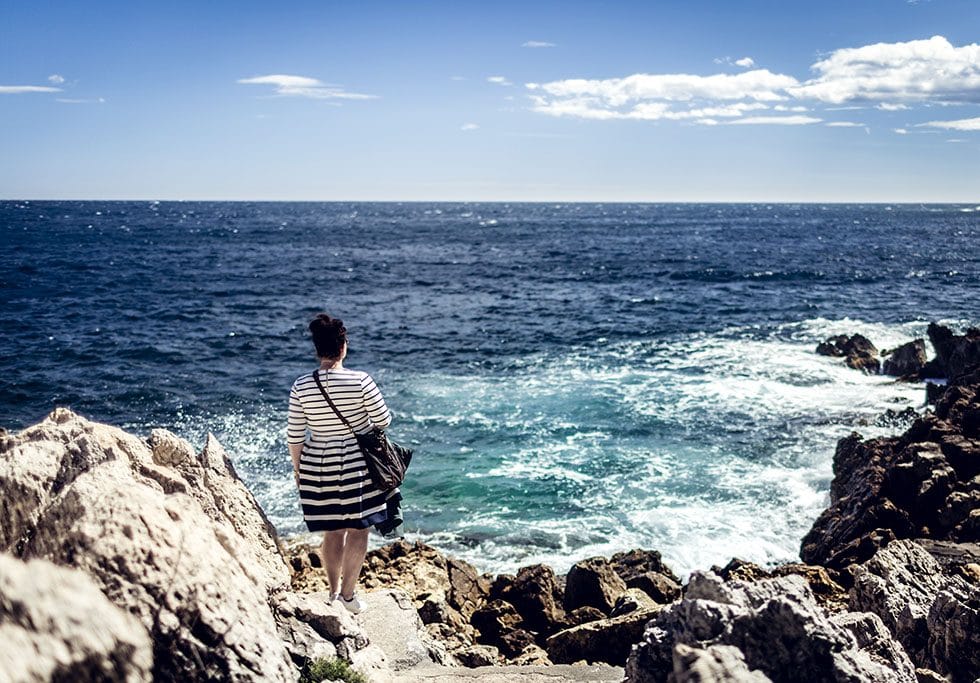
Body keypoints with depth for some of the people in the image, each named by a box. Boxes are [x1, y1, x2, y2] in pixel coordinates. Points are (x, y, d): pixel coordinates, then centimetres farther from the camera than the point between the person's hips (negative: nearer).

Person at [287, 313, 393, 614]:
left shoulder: (301, 386, -7)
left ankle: (334, 591, 25)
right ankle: (348, 593, 12)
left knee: (333, 532, 16)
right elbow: (383, 420, -7)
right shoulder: (360, 381, -15)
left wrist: (297, 467, 12)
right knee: (358, 530, 9)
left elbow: (294, 435, -2)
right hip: (357, 464, -3)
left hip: (318, 466, 3)